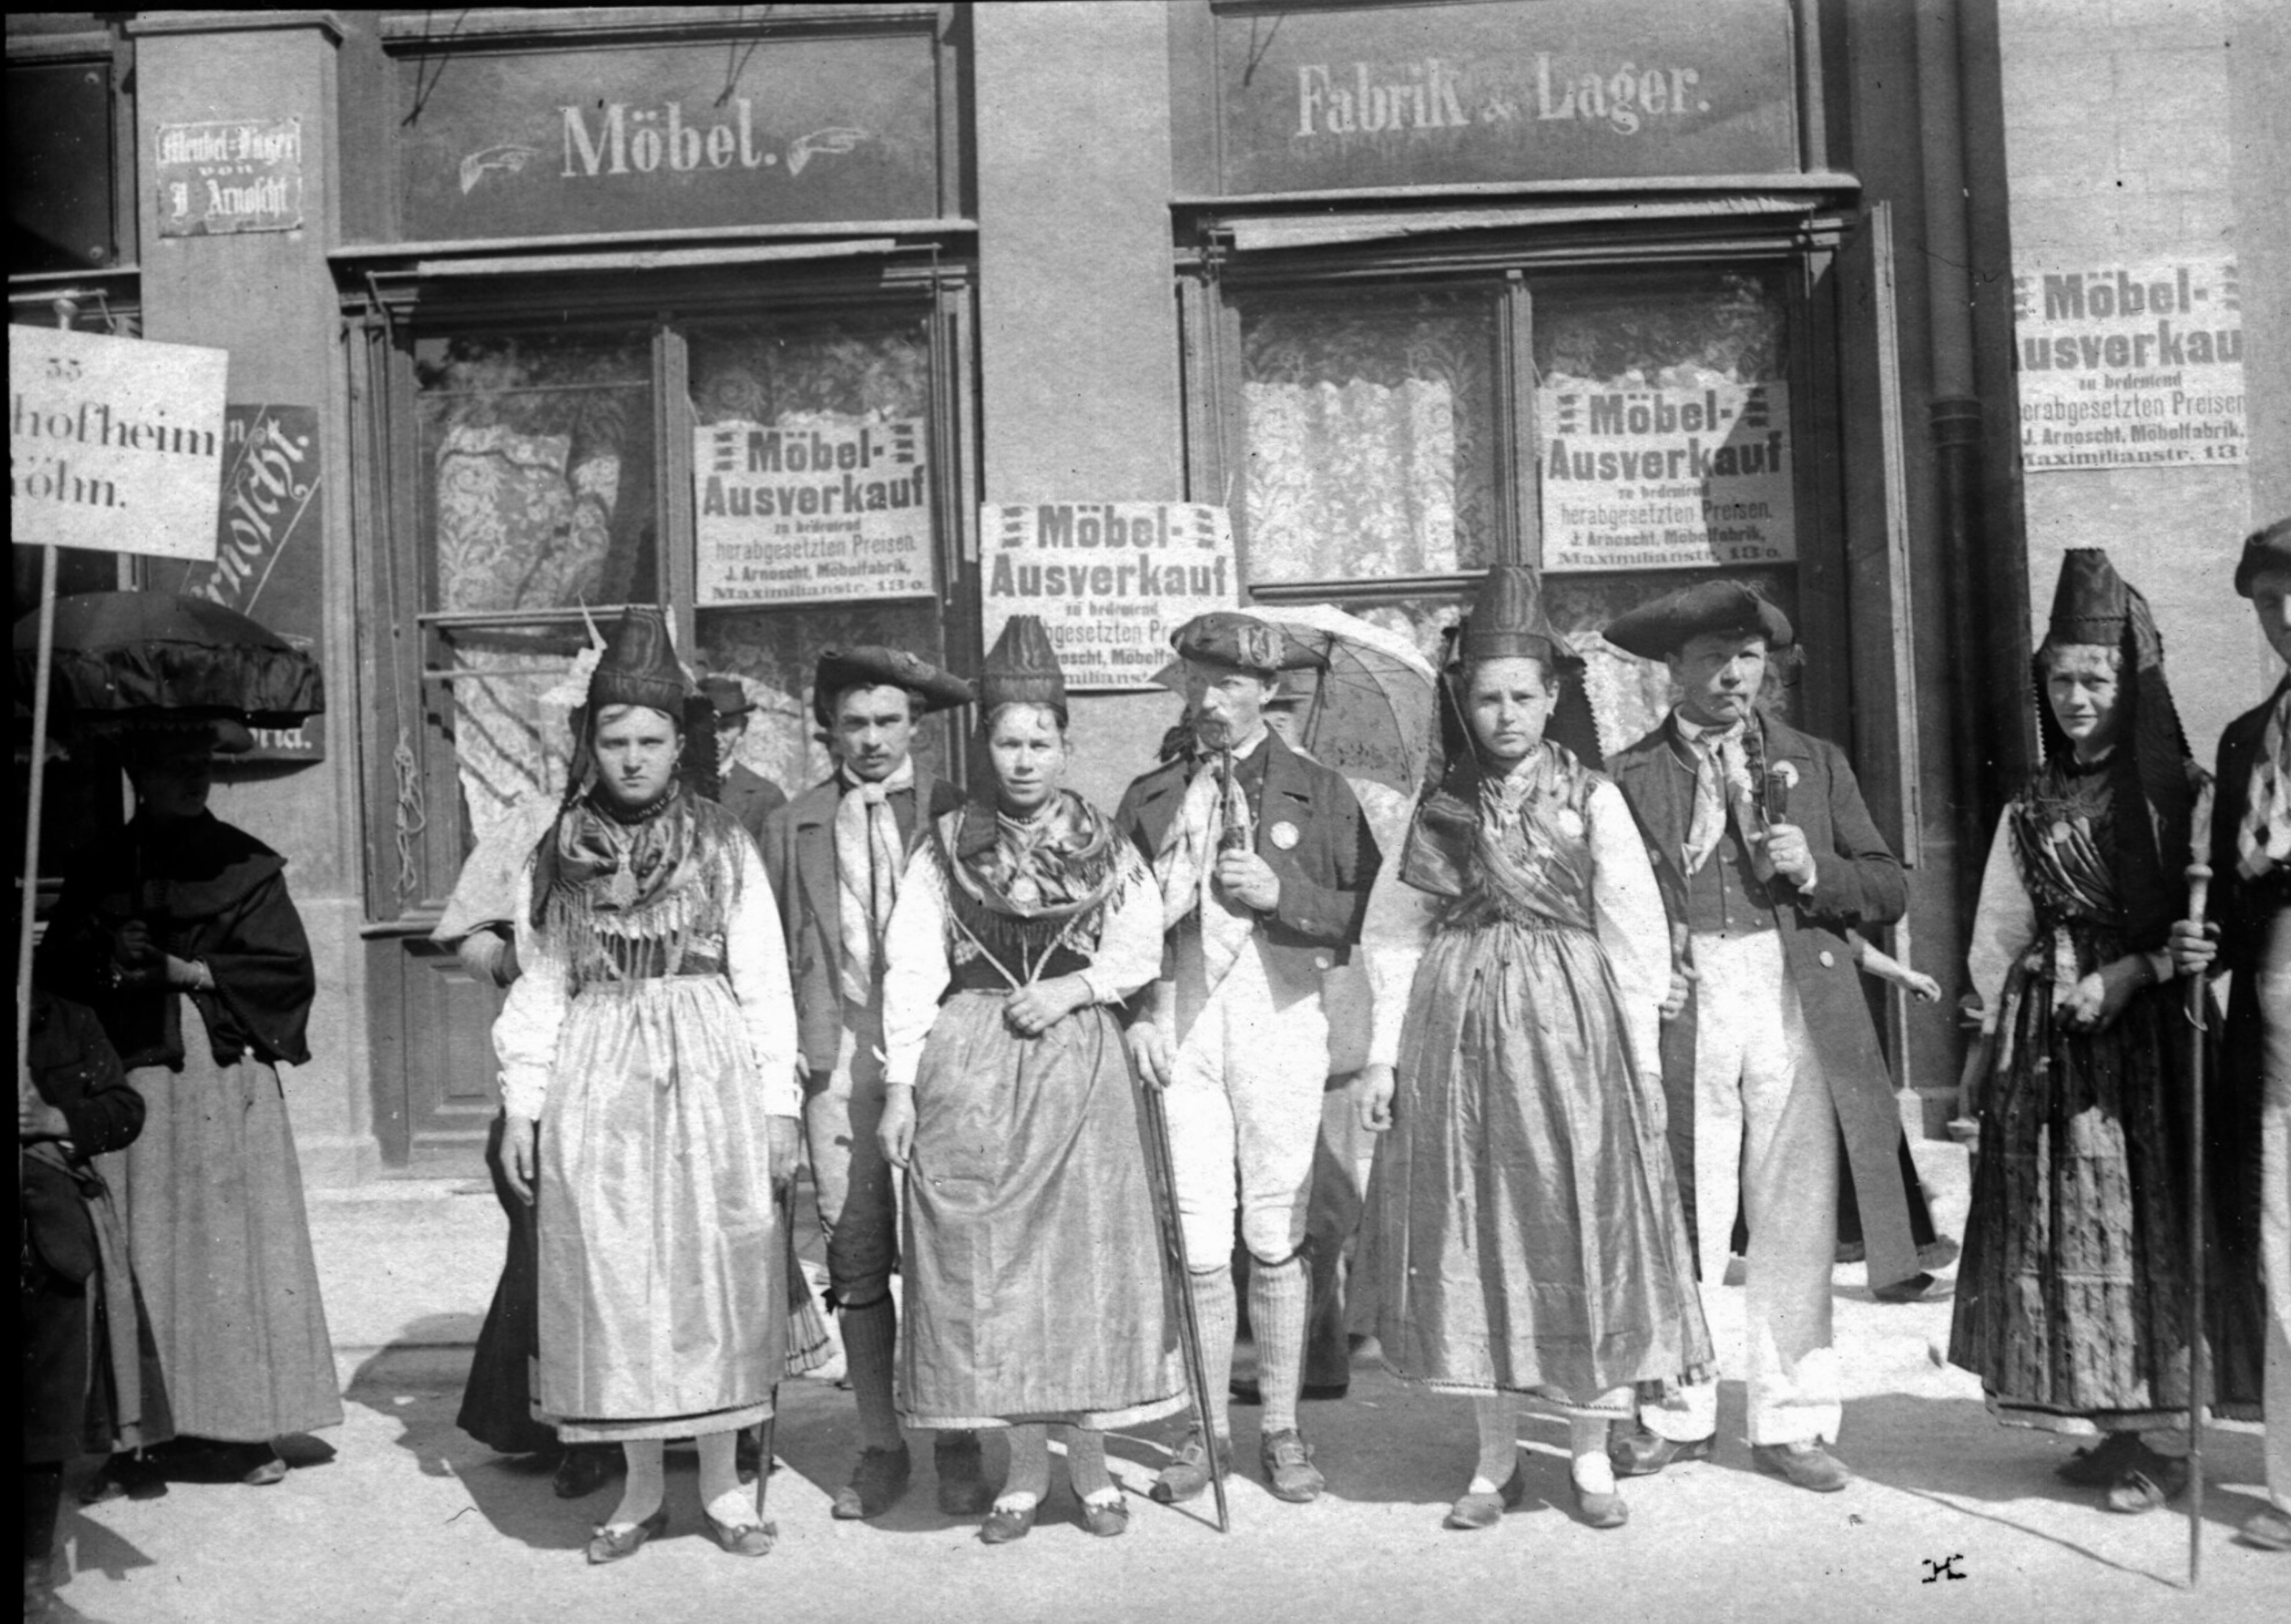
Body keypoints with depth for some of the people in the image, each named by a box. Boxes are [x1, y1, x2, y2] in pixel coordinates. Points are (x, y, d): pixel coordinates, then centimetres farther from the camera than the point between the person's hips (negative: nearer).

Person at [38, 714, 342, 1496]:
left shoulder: (245, 865, 5)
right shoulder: (98, 869, 11)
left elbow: (288, 968, -1)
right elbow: (59, 971, 9)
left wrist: (190, 972, -9)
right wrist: (115, 964, -10)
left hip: (228, 1078, -1)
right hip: (129, 1080, 2)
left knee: (232, 1242, 0)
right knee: (136, 1255, 0)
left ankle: (247, 1426, 6)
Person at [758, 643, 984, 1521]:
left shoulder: (959, 815, 8)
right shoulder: (792, 826, 13)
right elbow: (775, 957, 11)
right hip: (838, 1064, 2)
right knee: (856, 1264, 4)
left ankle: (957, 1448, 13)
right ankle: (880, 1448, 17)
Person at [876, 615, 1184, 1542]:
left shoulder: (1104, 849, 5)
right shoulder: (946, 848, 3)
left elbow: (1141, 952, 8)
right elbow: (911, 969, 0)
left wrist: (1074, 987, -10)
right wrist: (899, 1086, -5)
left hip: (1077, 1061, 0)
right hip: (967, 1071, 0)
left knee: (1084, 1253, 1)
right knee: (984, 1259, 2)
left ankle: (1089, 1459, 14)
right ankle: (1025, 1465, 15)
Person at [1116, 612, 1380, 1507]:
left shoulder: (1319, 794, 6)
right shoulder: (1149, 798, 11)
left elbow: (1369, 914, 1)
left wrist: (1281, 892, -13)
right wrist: (1135, 1012, -2)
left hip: (1280, 1022, -1)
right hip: (1178, 1027, 1)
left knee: (1275, 1240, 3)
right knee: (1199, 1244, 2)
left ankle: (1282, 1430, 17)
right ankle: (1207, 1427, 16)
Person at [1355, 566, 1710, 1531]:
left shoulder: (1592, 800, 1)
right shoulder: (1440, 806, 6)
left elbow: (1635, 934, 0)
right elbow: (1397, 935, 6)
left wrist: (1644, 1059, -3)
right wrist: (1383, 1053, 0)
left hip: (1572, 1030, -2)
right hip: (1456, 1032, 2)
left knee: (1583, 1226, 2)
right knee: (1469, 1234, 5)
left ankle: (1592, 1456, 18)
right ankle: (1495, 1459, 18)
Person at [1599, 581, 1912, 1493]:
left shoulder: (1815, 765, 14)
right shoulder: (1629, 777, 6)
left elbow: (1889, 891, 11)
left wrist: (1814, 871, -7)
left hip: (1794, 1013, 2)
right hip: (1682, 1014, -1)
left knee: (1796, 1226, 4)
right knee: (1681, 1222, 4)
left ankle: (1790, 1422, 17)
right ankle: (1678, 1414, 19)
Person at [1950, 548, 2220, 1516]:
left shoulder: (2179, 793, -4)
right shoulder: (2034, 806, 11)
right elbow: (1998, 937, 12)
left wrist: (2133, 972, -18)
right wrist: (1996, 1035, 5)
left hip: (2143, 1033, -5)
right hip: (2047, 1039, 5)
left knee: (2145, 1220, -1)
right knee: (2059, 1227, 6)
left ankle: (2166, 1434, 11)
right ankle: (2113, 1425, 18)